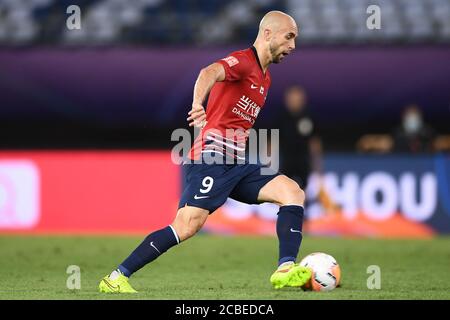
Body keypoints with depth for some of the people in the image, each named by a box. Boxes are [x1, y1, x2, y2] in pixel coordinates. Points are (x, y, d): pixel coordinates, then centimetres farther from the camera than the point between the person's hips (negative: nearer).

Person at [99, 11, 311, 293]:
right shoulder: (243, 61, -7)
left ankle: (286, 270, -20)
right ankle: (116, 278, -12)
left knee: (293, 191, -8)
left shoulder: (264, 77, 22)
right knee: (188, 225, -18)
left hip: (238, 165, 9)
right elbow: (210, 73, -31)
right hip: (212, 158, -9)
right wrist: (198, 104, -50)